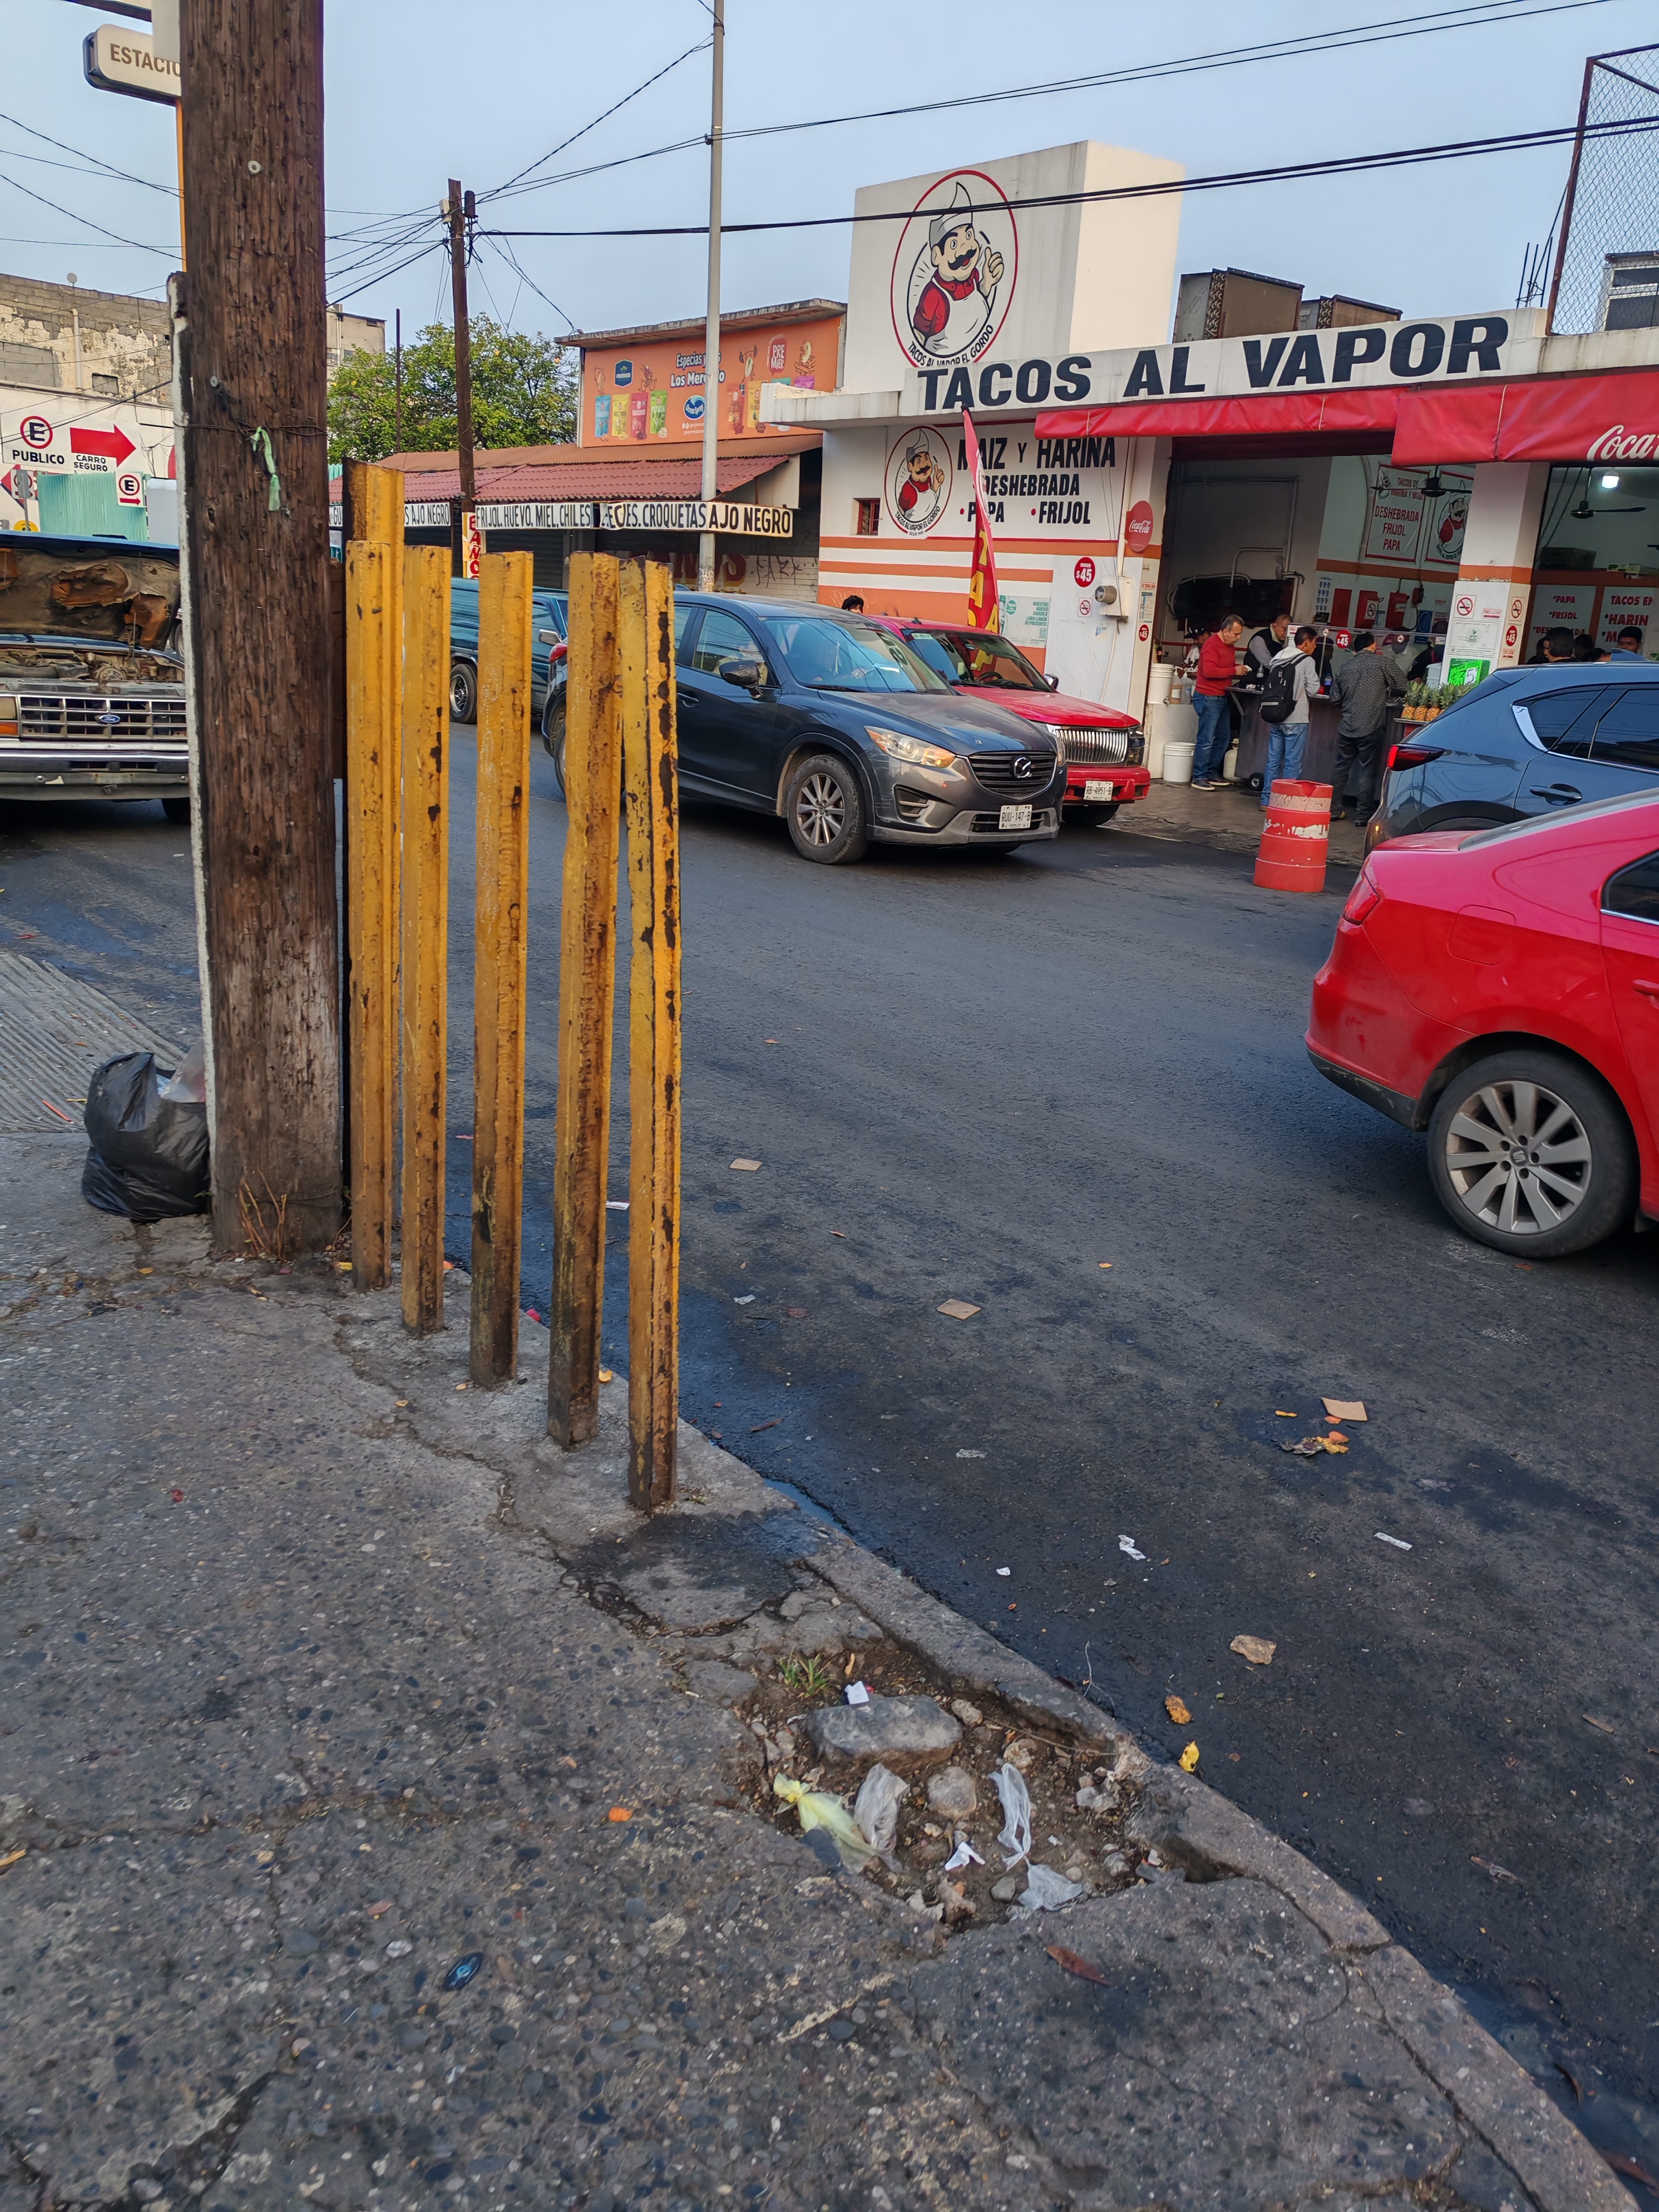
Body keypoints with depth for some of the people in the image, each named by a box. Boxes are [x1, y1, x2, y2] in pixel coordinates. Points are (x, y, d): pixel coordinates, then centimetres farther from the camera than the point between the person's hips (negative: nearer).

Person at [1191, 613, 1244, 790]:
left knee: (1224, 737, 15)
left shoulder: (1230, 646, 14)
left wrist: (1239, 670, 10)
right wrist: (1234, 671, -22)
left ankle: (1211, 772, 24)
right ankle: (1199, 779, -5)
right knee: (1206, 740, -9)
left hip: (1221, 698, 10)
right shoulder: (1212, 645, -15)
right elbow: (1209, 671, -27)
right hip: (1208, 697, -10)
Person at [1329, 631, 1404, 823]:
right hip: (1372, 727, -4)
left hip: (1347, 727, 4)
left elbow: (1335, 697, 12)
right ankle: (1363, 815, 3)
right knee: (1368, 771, 2)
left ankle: (1335, 810, 17)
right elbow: (1400, 689, -2)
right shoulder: (1382, 663, -4)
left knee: (1342, 768, 15)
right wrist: (1384, 694, 17)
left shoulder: (1345, 666, 8)